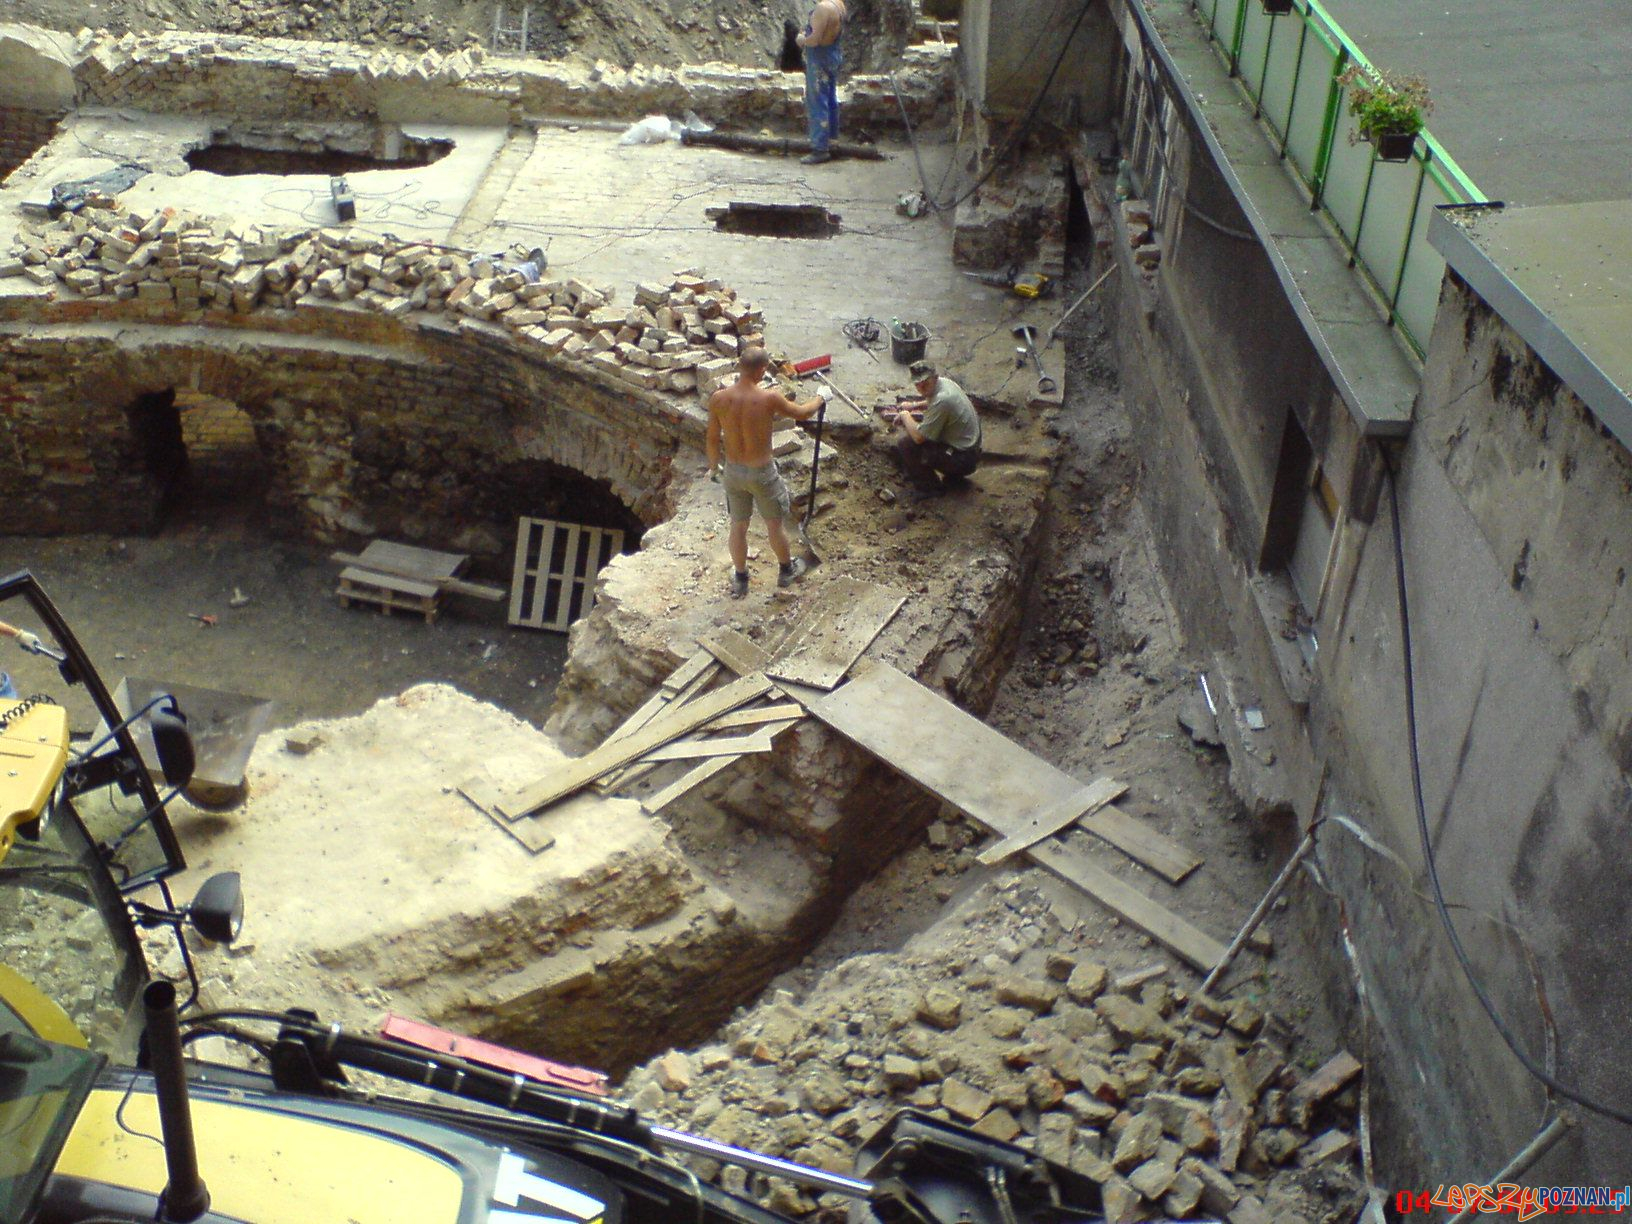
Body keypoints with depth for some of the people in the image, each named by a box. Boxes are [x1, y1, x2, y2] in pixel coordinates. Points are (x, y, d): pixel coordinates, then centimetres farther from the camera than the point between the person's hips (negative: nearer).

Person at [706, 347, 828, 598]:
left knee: (738, 526, 20)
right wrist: (820, 397, 15)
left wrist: (714, 466, 15)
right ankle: (786, 570, 41)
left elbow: (713, 439, -3)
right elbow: (801, 413, -5)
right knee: (774, 524, 19)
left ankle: (740, 578, 36)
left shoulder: (718, 398, -15)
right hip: (762, 473, -3)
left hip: (733, 471, 3)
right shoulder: (769, 399, -23)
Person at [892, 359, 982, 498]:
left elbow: (918, 437, -24)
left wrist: (905, 416, -8)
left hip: (962, 458, -10)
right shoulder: (944, 382, 0)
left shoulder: (941, 400, -29)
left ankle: (930, 487, 2)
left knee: (904, 443, -15)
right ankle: (954, 472, 25)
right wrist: (914, 405, 13)